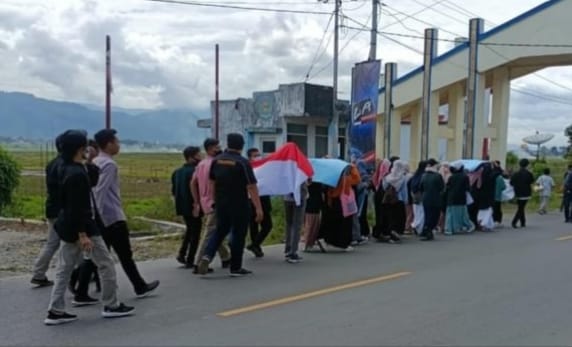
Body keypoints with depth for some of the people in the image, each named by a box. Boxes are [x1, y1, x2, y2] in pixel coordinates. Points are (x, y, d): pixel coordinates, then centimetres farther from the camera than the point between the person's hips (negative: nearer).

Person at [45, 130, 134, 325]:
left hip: (68, 227, 10)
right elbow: (76, 207, -24)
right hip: (81, 227, -10)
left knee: (64, 269, 11)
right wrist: (82, 234, -24)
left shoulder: (66, 170, 9)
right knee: (106, 264, 3)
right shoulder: (77, 174, -22)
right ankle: (111, 306, 12)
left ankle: (55, 311, 13)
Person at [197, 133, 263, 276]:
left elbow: (212, 181, 12)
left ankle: (207, 256, -2)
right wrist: (258, 207, -16)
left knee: (220, 231, 19)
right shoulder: (243, 162, -14)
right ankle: (235, 268, 12)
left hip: (221, 204, 5)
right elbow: (251, 187, -17)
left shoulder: (216, 160, 2)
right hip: (239, 205, -5)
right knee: (238, 234, 6)